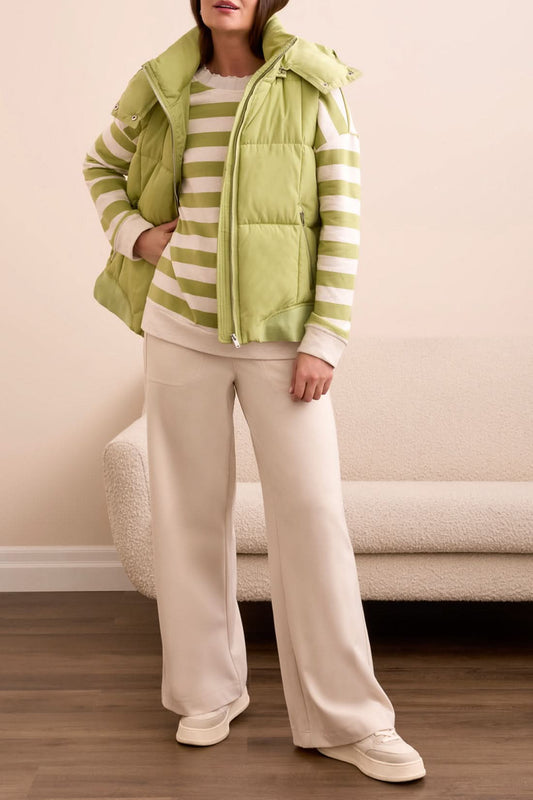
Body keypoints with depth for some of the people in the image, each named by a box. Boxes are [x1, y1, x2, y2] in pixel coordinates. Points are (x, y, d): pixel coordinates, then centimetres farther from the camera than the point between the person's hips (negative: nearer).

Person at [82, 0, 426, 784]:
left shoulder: (315, 87, -4)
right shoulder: (161, 87, 4)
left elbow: (341, 220, -6)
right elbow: (102, 166, 22)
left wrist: (325, 339, -11)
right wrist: (133, 232, 4)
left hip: (282, 335, -2)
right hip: (182, 329, 3)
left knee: (312, 514, -4)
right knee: (190, 511, 9)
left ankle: (346, 718, 9)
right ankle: (208, 691, 26)